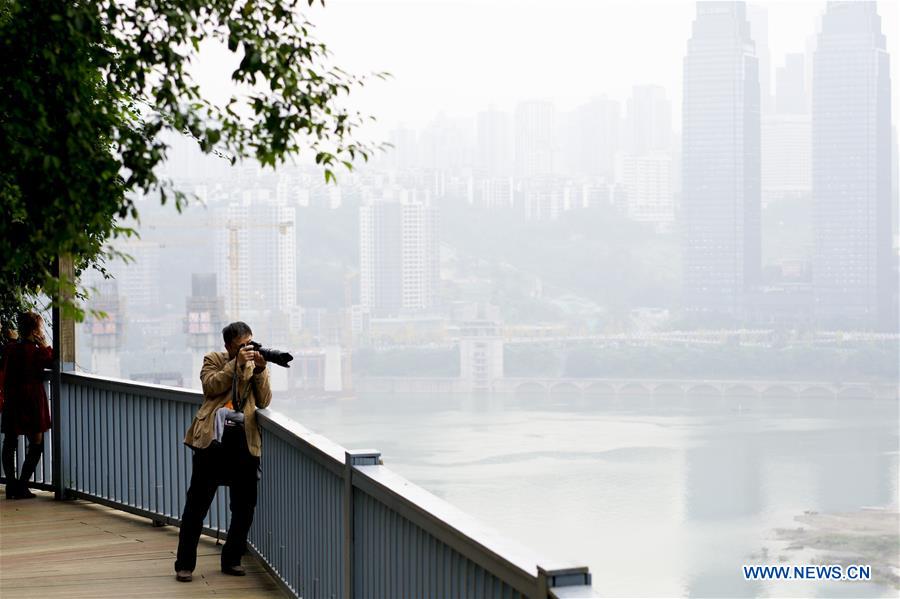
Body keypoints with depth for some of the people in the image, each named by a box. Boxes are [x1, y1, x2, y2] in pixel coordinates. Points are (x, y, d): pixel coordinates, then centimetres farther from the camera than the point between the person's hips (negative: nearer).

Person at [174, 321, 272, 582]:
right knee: (197, 504, -2)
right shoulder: (213, 360, 9)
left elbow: (264, 401, 4)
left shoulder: (257, 365, 15)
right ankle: (184, 564, 4)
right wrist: (237, 363, -14)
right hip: (213, 438, -3)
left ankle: (232, 560, 20)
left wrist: (260, 370, -9)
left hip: (244, 441, 3)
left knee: (244, 506, 4)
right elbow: (211, 386, -9)